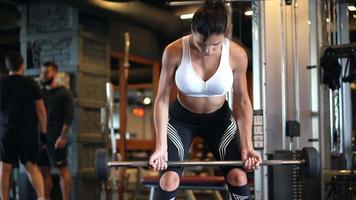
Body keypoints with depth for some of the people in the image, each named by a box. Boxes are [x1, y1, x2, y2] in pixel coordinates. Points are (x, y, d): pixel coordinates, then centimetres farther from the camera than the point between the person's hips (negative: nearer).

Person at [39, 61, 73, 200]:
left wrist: (63, 137, -19)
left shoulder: (63, 93, -3)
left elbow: (68, 117, -10)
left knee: (62, 170, -6)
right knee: (44, 170, 7)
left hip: (56, 138, -6)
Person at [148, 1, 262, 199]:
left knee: (238, 176, -13)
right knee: (169, 180, -15)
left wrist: (247, 146, -17)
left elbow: (242, 102, -10)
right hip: (181, 118, -1)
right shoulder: (174, 51, -25)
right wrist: (161, 146, -21)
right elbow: (162, 99, -17)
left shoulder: (236, 54, -22)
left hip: (219, 118, 1)